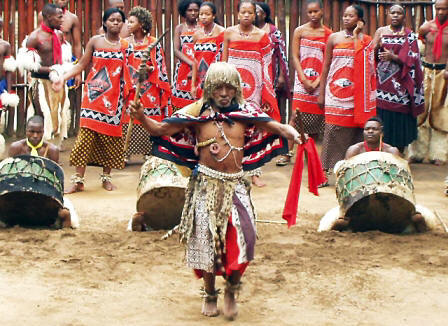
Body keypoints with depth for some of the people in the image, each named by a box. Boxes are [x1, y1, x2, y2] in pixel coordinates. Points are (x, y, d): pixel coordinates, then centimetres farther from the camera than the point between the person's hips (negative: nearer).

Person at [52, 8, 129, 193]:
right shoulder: (95, 41, 5)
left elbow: (128, 72, 13)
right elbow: (81, 65, 6)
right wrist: (63, 78, -4)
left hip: (114, 97, 1)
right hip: (93, 94, -1)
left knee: (110, 135, 3)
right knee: (86, 133, -8)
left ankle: (106, 177, 16)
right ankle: (79, 180, -5)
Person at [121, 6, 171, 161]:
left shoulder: (154, 43, 4)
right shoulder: (125, 43, 9)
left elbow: (161, 66, 4)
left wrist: (150, 69, -12)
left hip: (150, 89, -1)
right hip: (131, 88, 1)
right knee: (129, 121, -4)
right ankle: (124, 153, 0)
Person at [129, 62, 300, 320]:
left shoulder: (245, 112, 5)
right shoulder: (199, 112, -1)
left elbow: (276, 127, 7)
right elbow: (161, 129, -3)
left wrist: (291, 133, -14)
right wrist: (141, 118, -20)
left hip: (236, 185, 1)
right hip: (207, 185, -1)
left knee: (243, 235, -14)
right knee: (207, 238, 5)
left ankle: (231, 289, 9)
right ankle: (210, 295, 25)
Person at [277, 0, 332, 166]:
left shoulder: (328, 34, 4)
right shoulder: (299, 31, 5)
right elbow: (295, 57, 1)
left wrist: (316, 82, -10)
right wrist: (304, 80, -9)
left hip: (319, 81, 1)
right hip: (302, 79, -1)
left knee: (316, 116, 2)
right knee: (296, 114, -8)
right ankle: (288, 152, -7)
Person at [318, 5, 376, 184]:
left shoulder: (366, 40, 6)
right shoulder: (334, 38, 7)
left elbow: (367, 67, -12)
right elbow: (326, 66, 8)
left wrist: (356, 35, -8)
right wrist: (321, 93, 3)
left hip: (356, 93, 0)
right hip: (336, 91, 0)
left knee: (355, 130, 0)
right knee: (334, 130, -5)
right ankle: (328, 169, 0)